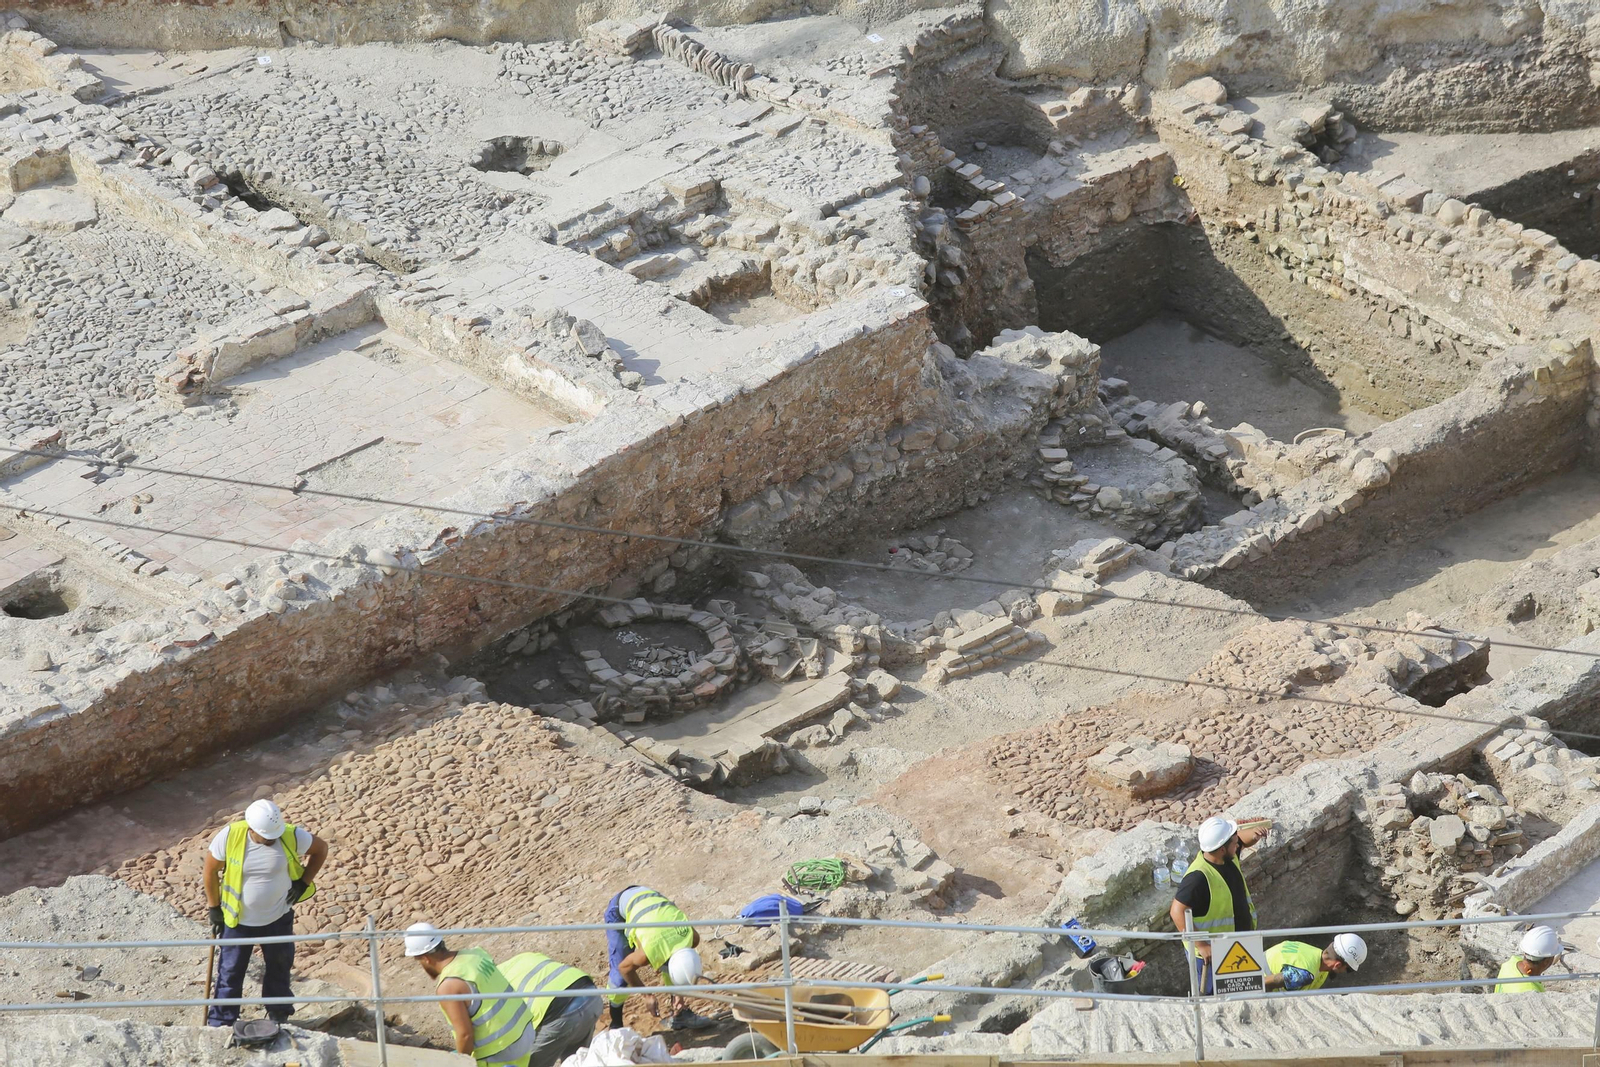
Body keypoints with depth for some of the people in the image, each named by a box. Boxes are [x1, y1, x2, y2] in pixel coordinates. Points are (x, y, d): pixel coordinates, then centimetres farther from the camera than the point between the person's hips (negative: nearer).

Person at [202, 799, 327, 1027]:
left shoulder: (292, 836, -21)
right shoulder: (230, 836, -23)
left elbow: (321, 848, -1)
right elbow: (210, 871, -7)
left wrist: (304, 882, -7)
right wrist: (214, 908, -2)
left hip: (279, 917, 2)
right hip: (238, 920, -1)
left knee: (280, 968, 19)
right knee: (230, 973, 5)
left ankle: (279, 1016, 40)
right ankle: (220, 1025, 18)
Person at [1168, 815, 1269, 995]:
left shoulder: (1230, 857, -6)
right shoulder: (1198, 877, -32)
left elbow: (1243, 838, 13)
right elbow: (1177, 912, -34)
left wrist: (1255, 832, -13)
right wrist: (1201, 945, -34)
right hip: (1210, 954, -8)